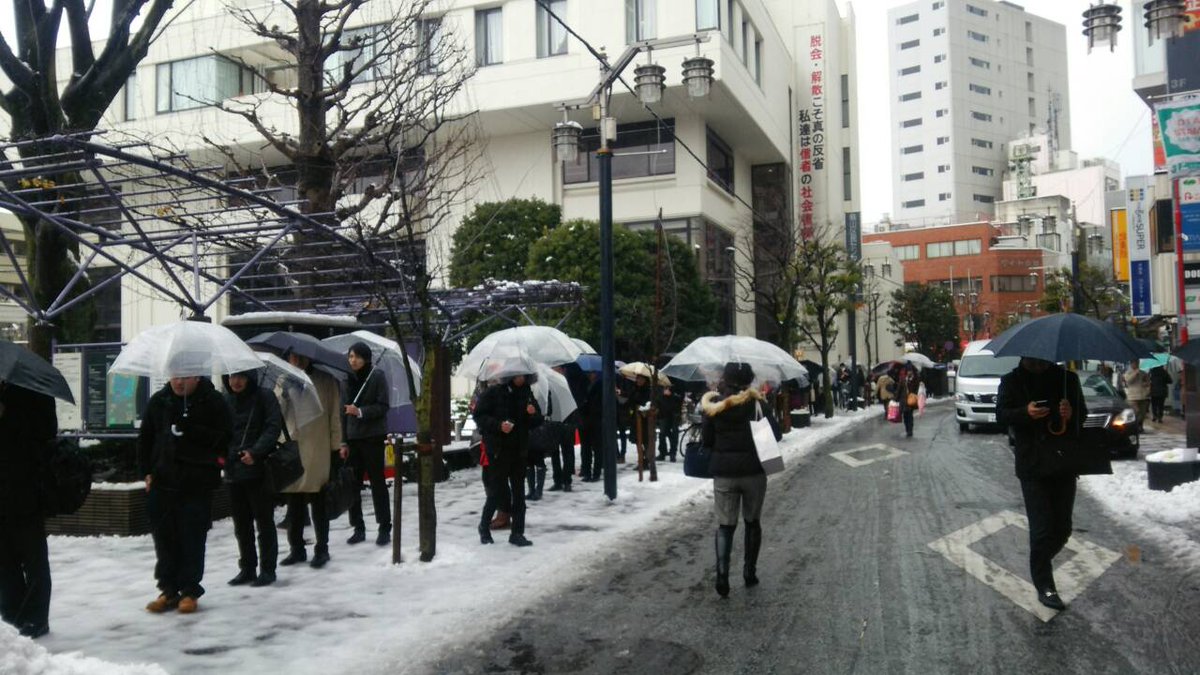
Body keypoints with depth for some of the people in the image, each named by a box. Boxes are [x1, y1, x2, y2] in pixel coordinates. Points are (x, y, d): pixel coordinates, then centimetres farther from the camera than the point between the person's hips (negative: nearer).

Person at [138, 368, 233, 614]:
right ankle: (169, 590, 21)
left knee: (192, 540, 1)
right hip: (162, 482, 4)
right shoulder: (158, 401, 9)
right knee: (164, 538, 9)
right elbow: (145, 438, 17)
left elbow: (225, 438, -9)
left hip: (197, 485, -4)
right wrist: (147, 470, 8)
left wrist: (192, 431, -20)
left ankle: (190, 591, 12)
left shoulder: (213, 401, -3)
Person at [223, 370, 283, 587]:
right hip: (233, 471, 5)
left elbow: (273, 427, -11)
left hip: (260, 470, -5)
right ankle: (247, 568, 23)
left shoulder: (264, 396, -5)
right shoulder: (225, 400, 7)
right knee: (241, 524, 12)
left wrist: (255, 452, -21)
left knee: (264, 522, 4)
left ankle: (267, 569, 12)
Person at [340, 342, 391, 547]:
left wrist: (360, 412, -23)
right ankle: (358, 528, 13)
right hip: (352, 438, 4)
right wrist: (343, 441, 7)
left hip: (373, 437, -4)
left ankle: (384, 528, 8)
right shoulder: (348, 379, 8)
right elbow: (343, 412, 11)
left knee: (377, 482, 1)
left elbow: (382, 407, -8)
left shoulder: (377, 376, -5)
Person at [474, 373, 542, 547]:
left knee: (518, 493, 6)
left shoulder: (527, 394, 7)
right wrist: (498, 425, -20)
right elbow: (479, 416, -8)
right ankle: (484, 526, 22)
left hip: (520, 451, 5)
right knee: (497, 491, -1)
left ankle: (517, 533, 13)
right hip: (498, 450, -4)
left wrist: (533, 414, -9)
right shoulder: (494, 392, -7)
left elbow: (537, 421, 14)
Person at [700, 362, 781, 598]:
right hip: (753, 471, 0)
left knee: (725, 525, 5)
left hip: (723, 473, 0)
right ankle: (750, 572, 22)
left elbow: (706, 440, 0)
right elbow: (776, 435, -7)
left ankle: (722, 573, -13)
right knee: (752, 521, 16)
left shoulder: (714, 405, -2)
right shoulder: (758, 404, -6)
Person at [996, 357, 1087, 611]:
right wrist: (1026, 413, -24)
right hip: (1032, 466, -3)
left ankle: (1039, 564, 36)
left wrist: (1072, 414, -13)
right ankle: (1044, 586, 6)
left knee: (1062, 528, 10)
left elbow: (1083, 414, 11)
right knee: (1042, 529, -5)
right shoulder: (1012, 381, 2)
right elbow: (1001, 414, -4)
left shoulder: (1067, 378, 7)